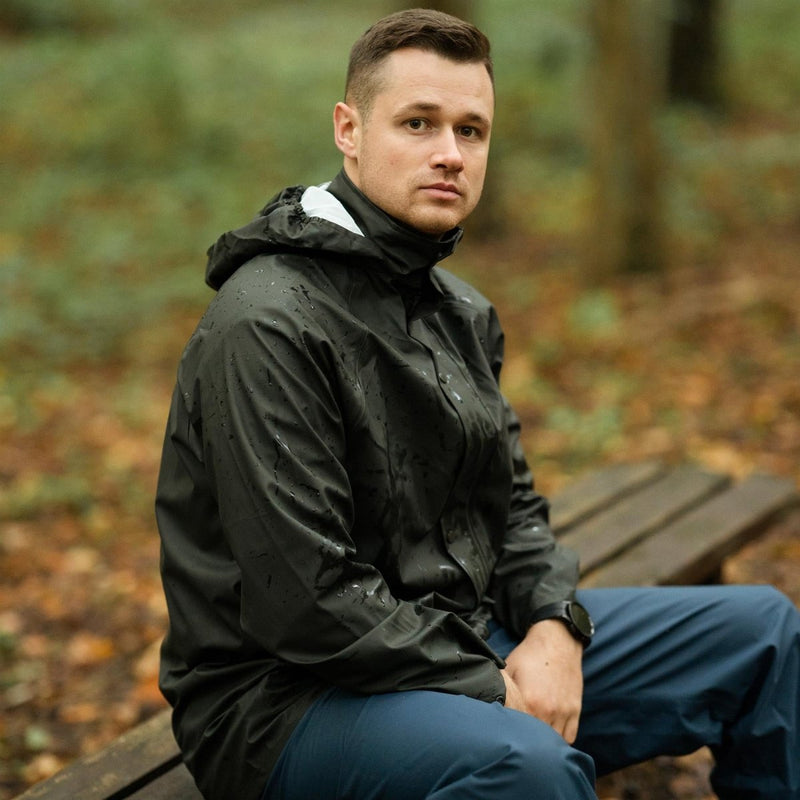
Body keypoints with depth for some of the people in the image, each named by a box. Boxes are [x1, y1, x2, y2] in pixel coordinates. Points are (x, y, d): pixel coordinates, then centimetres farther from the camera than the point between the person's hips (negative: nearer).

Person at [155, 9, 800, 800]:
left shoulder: (460, 313, 10)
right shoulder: (267, 326, -20)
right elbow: (308, 602, -24)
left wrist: (554, 628, -4)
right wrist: (496, 693, -16)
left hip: (467, 641, 9)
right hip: (289, 690, -8)